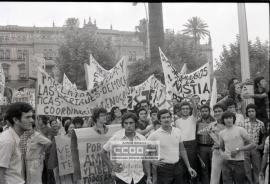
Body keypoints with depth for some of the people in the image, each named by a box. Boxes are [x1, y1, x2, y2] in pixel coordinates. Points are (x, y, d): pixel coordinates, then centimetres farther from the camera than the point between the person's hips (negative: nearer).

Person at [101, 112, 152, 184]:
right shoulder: (116, 138, -4)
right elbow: (103, 153, 7)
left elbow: (145, 160, 8)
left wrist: (148, 177, 4)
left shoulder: (142, 139, 3)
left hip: (139, 178, 2)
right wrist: (111, 167, -1)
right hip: (122, 177, -2)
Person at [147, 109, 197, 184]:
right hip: (164, 168, -4)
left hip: (178, 166, 4)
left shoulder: (177, 131, 4)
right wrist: (153, 162, -12)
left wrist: (189, 167, 11)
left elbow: (182, 150, 11)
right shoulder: (154, 135, -9)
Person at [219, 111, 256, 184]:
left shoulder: (240, 130, -2)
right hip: (226, 163, 2)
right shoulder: (221, 133, 9)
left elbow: (252, 145, -4)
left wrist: (238, 149, -13)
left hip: (239, 162, -2)